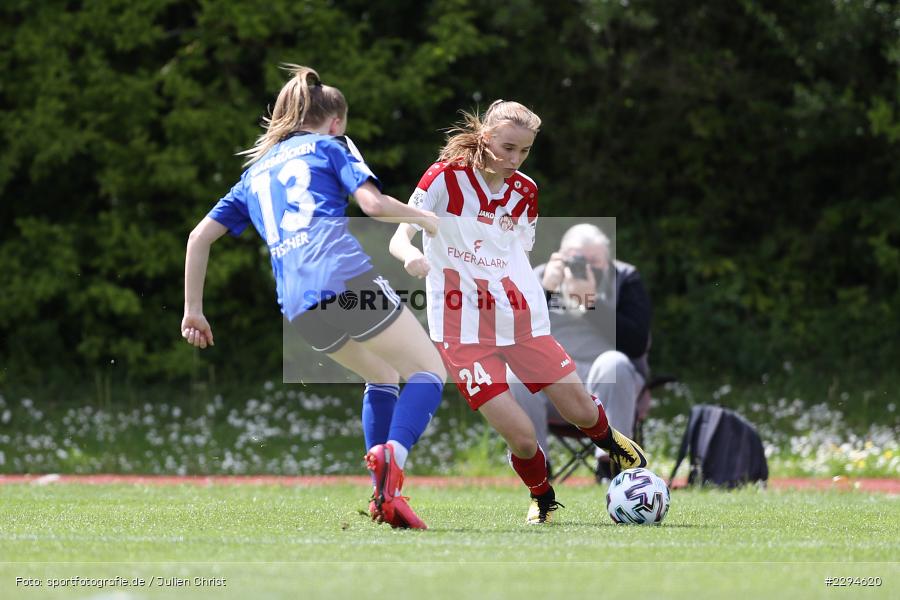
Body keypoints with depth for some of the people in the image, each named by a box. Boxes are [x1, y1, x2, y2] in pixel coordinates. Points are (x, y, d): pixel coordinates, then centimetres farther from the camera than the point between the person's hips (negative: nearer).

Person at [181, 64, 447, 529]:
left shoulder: (255, 172, 30)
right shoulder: (330, 146, 16)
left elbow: (199, 237, 24)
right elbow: (372, 203, -1)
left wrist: (193, 312, 27)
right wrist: (425, 219, 16)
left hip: (301, 310, 5)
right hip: (349, 278, -5)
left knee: (382, 376, 27)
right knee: (428, 370, 4)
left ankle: (382, 493, 10)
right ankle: (393, 455, -27)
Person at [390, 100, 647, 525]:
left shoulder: (525, 192, 6)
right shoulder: (446, 177, -8)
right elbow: (399, 238, -11)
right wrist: (410, 255, -32)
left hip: (521, 319, 4)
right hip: (462, 329, -4)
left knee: (582, 412, 2)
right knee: (521, 437, -13)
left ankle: (611, 441, 41)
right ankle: (542, 499, 20)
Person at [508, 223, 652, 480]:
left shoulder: (625, 279, 6)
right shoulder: (540, 276, 11)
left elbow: (637, 344, -10)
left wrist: (592, 302, -18)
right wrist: (545, 289, -15)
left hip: (609, 382, -1)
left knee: (614, 363, -35)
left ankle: (610, 467, -34)